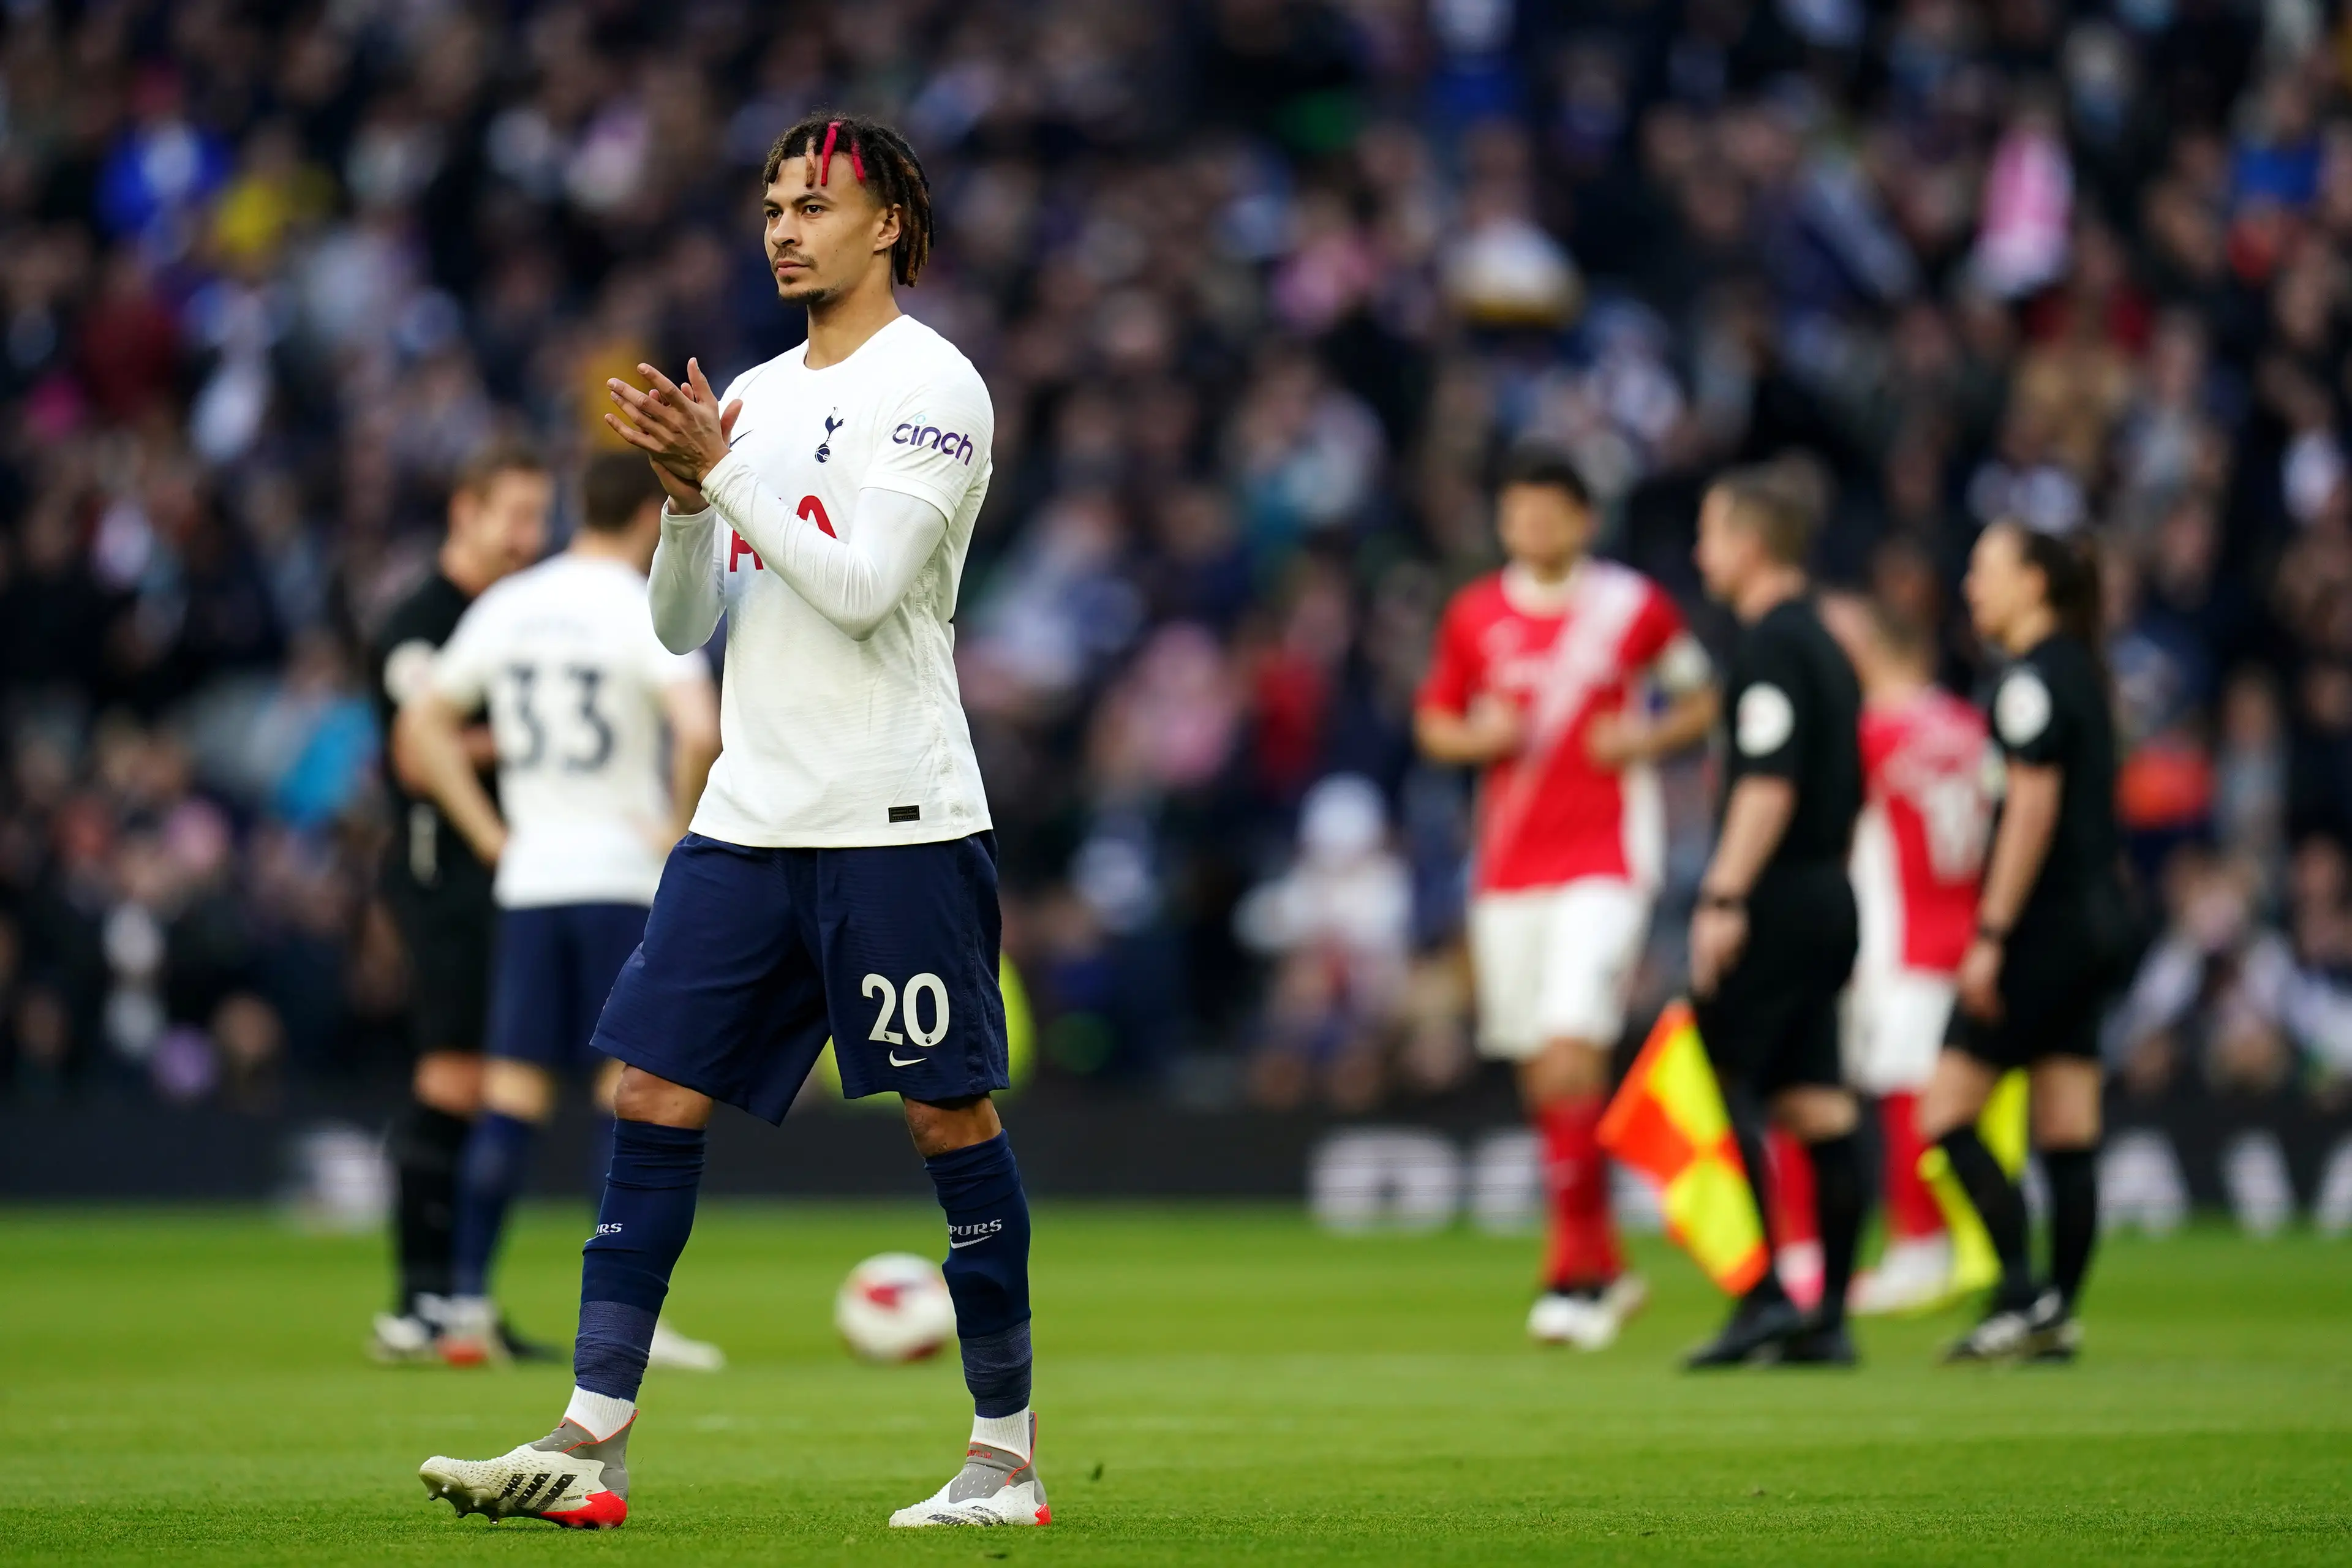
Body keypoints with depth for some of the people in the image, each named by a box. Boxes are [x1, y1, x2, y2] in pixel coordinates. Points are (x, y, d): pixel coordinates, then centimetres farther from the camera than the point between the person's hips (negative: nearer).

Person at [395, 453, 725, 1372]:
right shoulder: (643, 614, -9)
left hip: (528, 881, 5)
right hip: (624, 879, -5)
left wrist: (488, 833, 12)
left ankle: (467, 1306, 3)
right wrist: (682, 827, -10)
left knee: (511, 1097, 6)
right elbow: (700, 728, -24)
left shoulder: (505, 608, 10)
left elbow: (420, 728, 14)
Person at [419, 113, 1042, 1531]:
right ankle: (593, 1446, -2)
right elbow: (684, 626, 15)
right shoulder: (751, 399, 16)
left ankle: (1009, 1457, 6)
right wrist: (686, 499, -3)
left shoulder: (932, 387, -6)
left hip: (897, 818, -7)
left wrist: (727, 469, -14)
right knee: (654, 1096, -1)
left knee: (949, 1116, -2)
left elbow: (863, 586, -17)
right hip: (751, 816, 7)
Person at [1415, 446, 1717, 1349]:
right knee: (1541, 1076, 6)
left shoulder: (1635, 606, 0)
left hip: (1605, 862, -4)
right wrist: (1481, 736, -5)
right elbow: (1434, 724, 17)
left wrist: (1647, 739, -8)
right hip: (1508, 869, 4)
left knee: (1572, 1057, -17)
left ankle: (1573, 1272, -13)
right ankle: (1604, 1265, 20)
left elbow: (1706, 699, 11)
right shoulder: (1474, 616, 7)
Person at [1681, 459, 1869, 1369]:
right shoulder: (1824, 645, 18)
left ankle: (1763, 1298, -12)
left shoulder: (1772, 646, -12)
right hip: (1828, 900, 9)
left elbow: (1769, 785, -21)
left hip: (1775, 904, -9)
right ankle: (1829, 1316, 6)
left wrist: (1725, 898, -22)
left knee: (1722, 1090, -7)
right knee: (1816, 1104, 7)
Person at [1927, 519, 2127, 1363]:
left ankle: (2022, 1291, -12)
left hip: (2047, 921, -9)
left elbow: (2033, 809, -18)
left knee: (1947, 1111, -6)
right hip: (2100, 919, 9)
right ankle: (2056, 1314, 6)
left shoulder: (2033, 677, -12)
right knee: (2068, 1136, 7)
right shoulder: (2080, 670, 16)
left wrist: (1992, 936, -19)